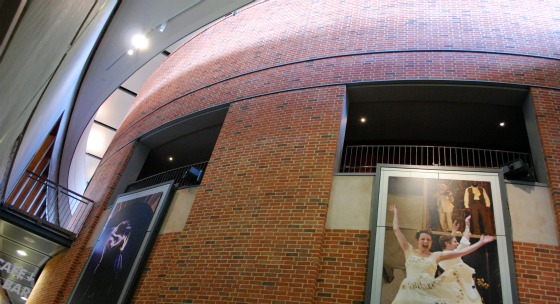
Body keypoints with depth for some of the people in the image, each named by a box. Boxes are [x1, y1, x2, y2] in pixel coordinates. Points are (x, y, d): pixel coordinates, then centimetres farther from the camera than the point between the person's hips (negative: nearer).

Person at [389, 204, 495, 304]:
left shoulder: (436, 255, 14)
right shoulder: (410, 250, 11)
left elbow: (461, 252, 14)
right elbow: (396, 230, 12)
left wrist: (480, 242, 13)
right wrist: (395, 213, 20)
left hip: (431, 292, 2)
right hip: (411, 293, -2)